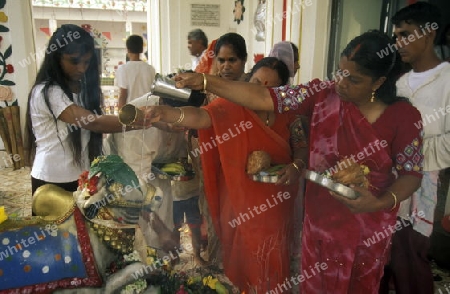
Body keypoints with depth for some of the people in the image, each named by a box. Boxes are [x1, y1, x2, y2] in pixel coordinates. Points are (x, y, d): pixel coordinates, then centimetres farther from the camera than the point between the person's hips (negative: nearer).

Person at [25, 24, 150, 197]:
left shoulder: (83, 87, 9)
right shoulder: (46, 92, -19)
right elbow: (93, 122, -31)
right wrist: (145, 120, -34)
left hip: (81, 177, 7)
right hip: (53, 181, -7)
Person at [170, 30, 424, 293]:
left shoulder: (403, 116, -15)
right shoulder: (323, 94, -13)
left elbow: (411, 173, -8)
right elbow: (263, 97, -19)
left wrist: (382, 203, -28)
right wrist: (204, 81, -25)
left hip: (369, 227, -1)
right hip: (320, 218, 1)